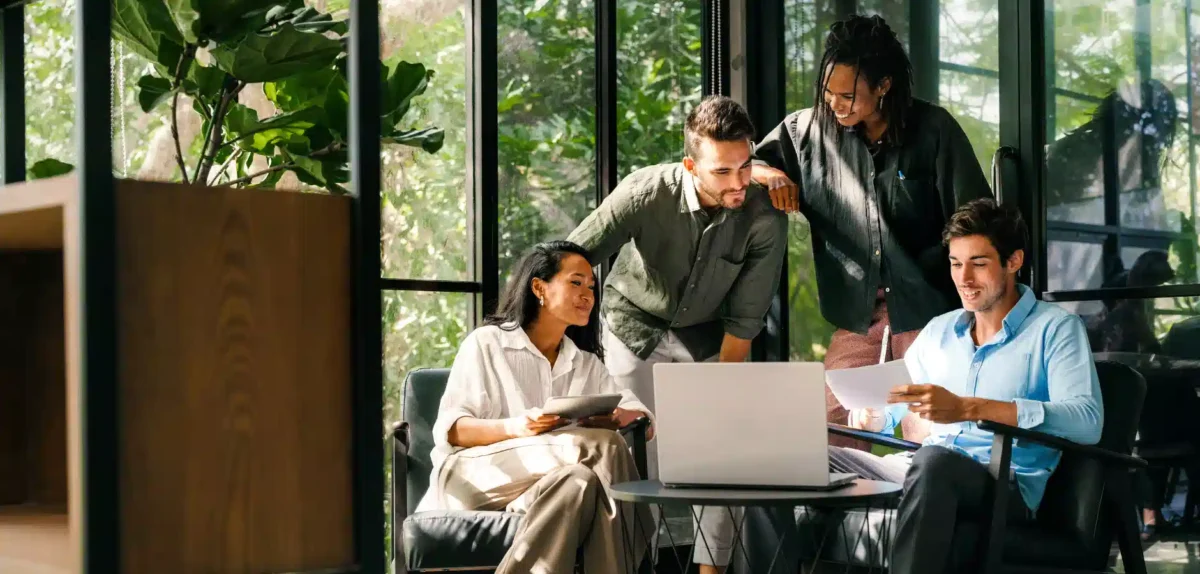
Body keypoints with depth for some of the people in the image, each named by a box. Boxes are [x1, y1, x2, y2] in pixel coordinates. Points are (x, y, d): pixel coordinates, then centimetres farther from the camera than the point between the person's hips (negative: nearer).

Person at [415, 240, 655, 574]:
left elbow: (645, 421, 11)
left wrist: (613, 418, -14)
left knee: (580, 481, -36)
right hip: (473, 472, -4)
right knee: (602, 447, -30)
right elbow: (449, 430, -4)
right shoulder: (486, 343, 7)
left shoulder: (586, 362, 23)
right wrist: (515, 428, -23)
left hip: (548, 482, 4)